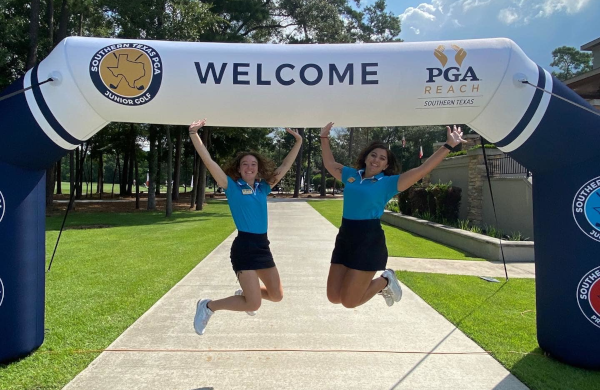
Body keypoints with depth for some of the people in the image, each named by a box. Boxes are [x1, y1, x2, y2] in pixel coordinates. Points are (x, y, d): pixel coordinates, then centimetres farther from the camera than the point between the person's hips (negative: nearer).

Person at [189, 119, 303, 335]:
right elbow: (209, 161, -12)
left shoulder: (263, 187, 9)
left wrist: (298, 142, 11)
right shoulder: (232, 187, -4)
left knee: (276, 295, 15)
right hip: (244, 247, -6)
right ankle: (208, 306, 11)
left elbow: (285, 166, 14)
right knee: (253, 304, -10)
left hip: (263, 246, 7)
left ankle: (244, 293, 42)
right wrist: (194, 134, -18)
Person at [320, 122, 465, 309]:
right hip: (345, 237, 5)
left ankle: (384, 281, 23)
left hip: (369, 241, -5)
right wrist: (324, 138, 26)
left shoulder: (388, 182, -1)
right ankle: (374, 284, 30)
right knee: (334, 297, 7)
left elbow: (422, 170, -6)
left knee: (349, 301, -4)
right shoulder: (351, 175, 11)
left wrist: (448, 145, -8)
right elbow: (330, 164, 27)